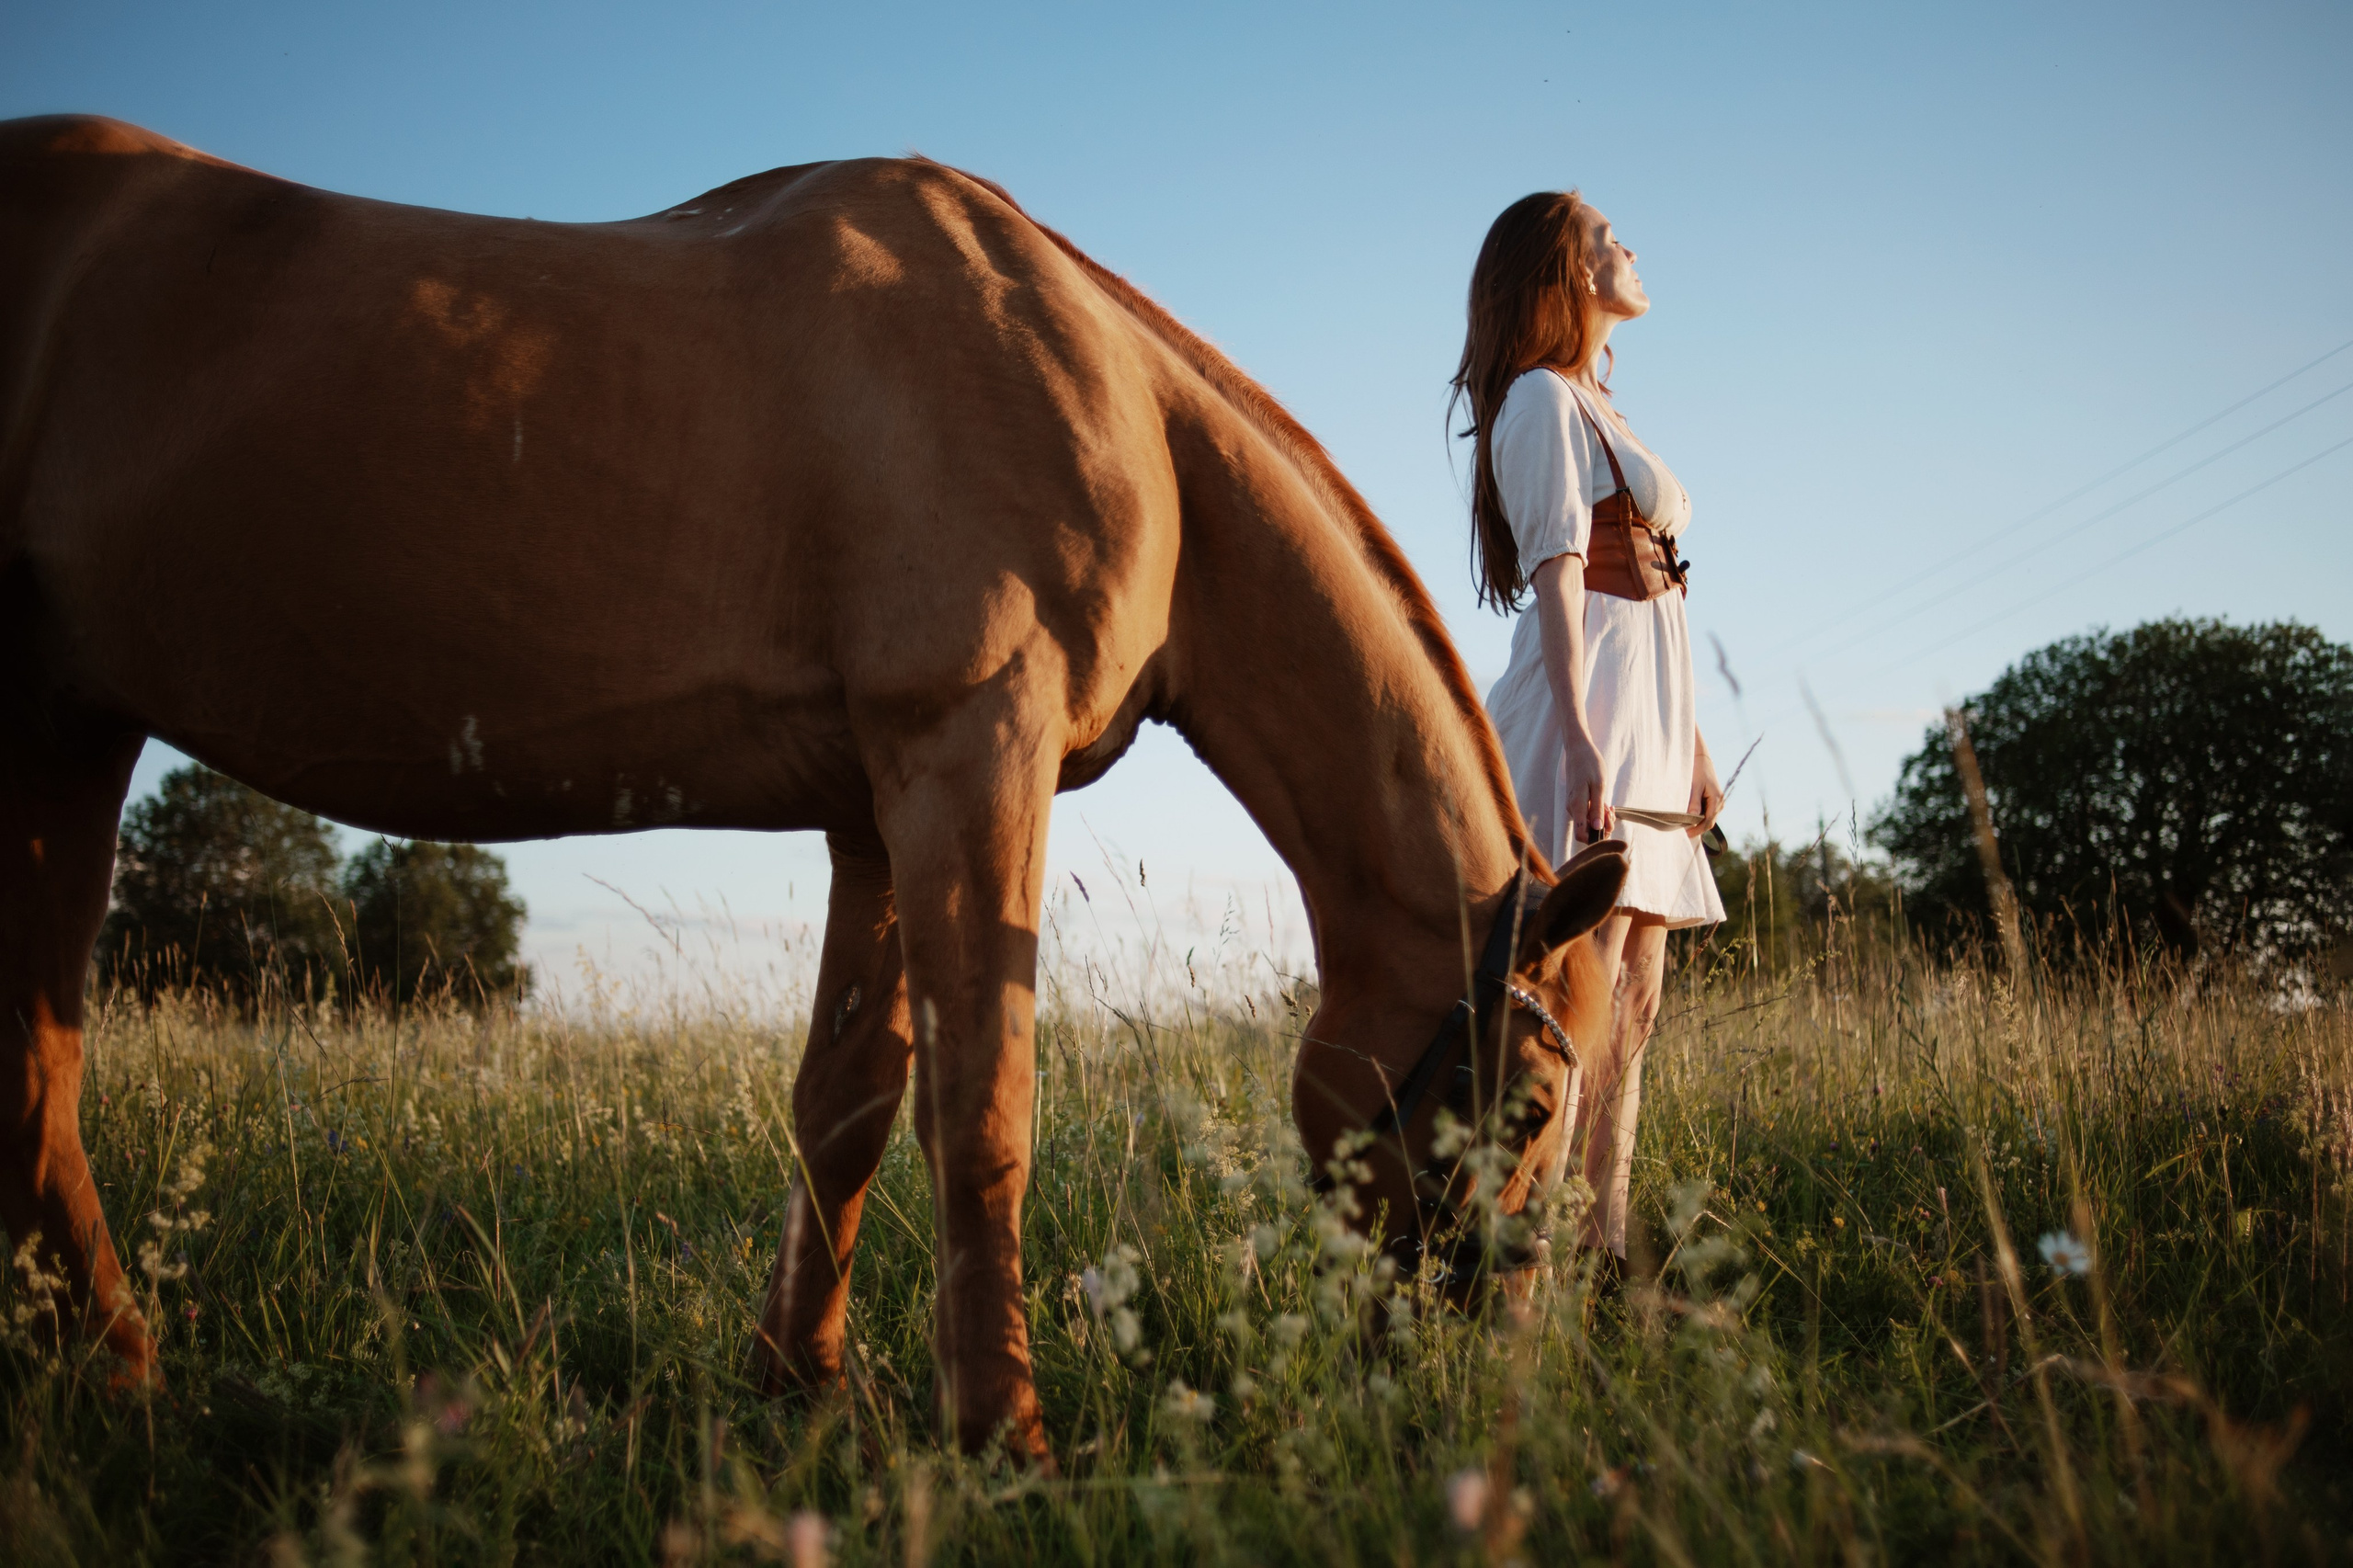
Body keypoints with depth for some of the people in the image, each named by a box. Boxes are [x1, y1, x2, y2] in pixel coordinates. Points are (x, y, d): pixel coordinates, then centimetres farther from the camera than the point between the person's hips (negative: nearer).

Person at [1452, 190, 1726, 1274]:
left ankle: (1604, 1257, 8)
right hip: (1587, 707, -10)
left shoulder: (1596, 408, 24)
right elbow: (1556, 576, -14)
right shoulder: (1543, 397, -3)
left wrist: (1690, 741, 18)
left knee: (1633, 1003, 6)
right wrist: (1582, 739, -22)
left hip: (1645, 720, 10)